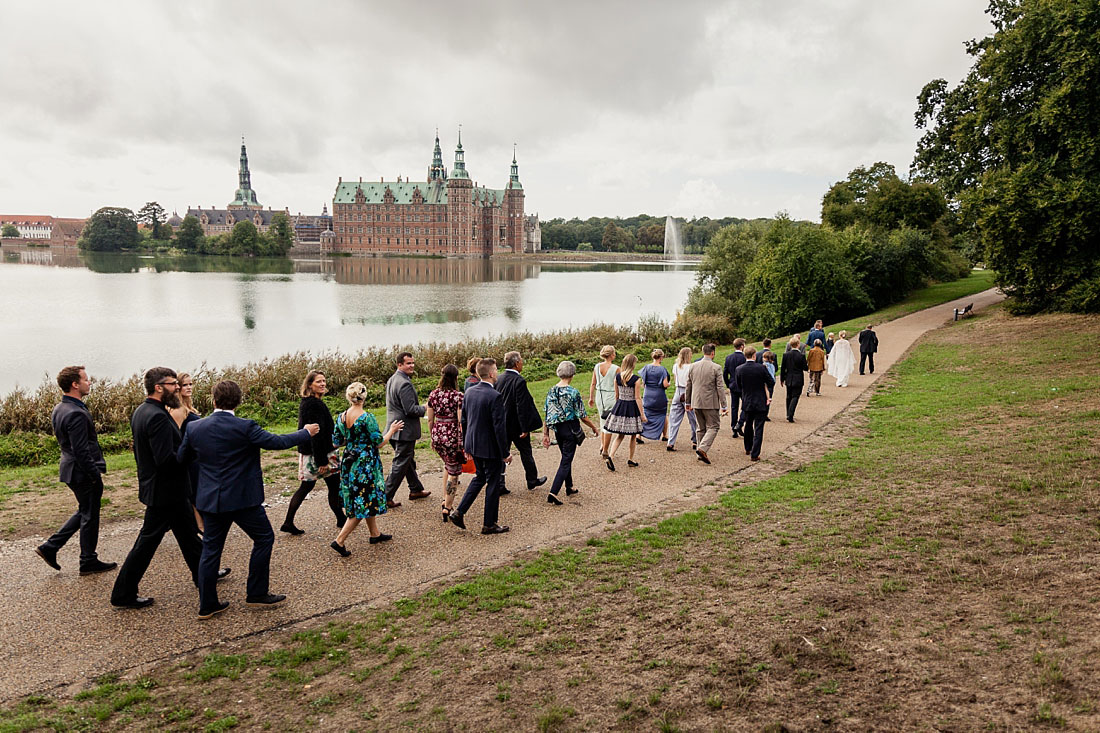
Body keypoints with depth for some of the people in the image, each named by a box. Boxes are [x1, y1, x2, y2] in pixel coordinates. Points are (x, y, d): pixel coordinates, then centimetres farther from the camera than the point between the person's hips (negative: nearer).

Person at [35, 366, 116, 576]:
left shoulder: (59, 409, 8)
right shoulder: (76, 413, -24)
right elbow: (81, 451, -26)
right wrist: (96, 475, -19)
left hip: (71, 470, 10)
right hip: (84, 473, -10)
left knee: (84, 512, 23)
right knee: (89, 516, 5)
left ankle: (50, 547, 23)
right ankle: (88, 562, 18)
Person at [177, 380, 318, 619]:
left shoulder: (194, 427, -2)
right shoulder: (245, 428, -16)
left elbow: (181, 458, 10)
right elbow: (277, 442, -11)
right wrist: (305, 433, 4)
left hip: (210, 499, 5)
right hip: (242, 498, -5)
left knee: (211, 548, 13)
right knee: (264, 538, 12)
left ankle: (207, 604, 19)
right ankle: (257, 593, 17)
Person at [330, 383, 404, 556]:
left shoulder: (341, 417, -1)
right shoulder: (367, 417, -19)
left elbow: (336, 443, 6)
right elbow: (379, 442, -15)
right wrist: (392, 430, 1)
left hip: (348, 462, 7)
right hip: (365, 463, -7)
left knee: (363, 500, 20)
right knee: (364, 503, 2)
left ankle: (375, 534, 33)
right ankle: (339, 540, -1)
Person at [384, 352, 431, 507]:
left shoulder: (391, 380, 10)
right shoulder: (404, 383, -22)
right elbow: (410, 410, -24)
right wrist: (424, 408, -7)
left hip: (394, 428, 10)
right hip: (405, 430, -10)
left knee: (409, 460, 22)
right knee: (400, 465, -1)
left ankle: (416, 490, 35)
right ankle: (386, 497, 5)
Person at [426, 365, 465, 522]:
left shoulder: (433, 394, 2)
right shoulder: (458, 396, -14)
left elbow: (430, 420, 7)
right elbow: (461, 422, -15)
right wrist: (463, 443, -8)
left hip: (437, 434, 6)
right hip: (452, 436, -6)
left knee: (448, 465, 28)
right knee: (454, 472, 7)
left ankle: (445, 500, 29)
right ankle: (448, 508, 10)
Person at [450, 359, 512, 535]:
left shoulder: (469, 392, 2)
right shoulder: (495, 397, -21)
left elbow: (464, 420, 10)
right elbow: (499, 427, -21)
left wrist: (466, 444, 20)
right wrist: (505, 453, -14)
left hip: (473, 444, 7)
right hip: (490, 447, -7)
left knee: (480, 477, 25)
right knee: (493, 483, 7)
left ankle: (459, 512, 19)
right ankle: (489, 524, 17)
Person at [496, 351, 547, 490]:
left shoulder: (499, 379, 1)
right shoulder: (519, 381, -20)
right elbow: (522, 406, -22)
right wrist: (525, 428, -17)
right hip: (516, 425, -5)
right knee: (526, 452, 13)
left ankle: (498, 485, 10)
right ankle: (532, 481, 28)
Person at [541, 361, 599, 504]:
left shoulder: (551, 391, -2)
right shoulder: (573, 392, -17)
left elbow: (547, 415, 2)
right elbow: (582, 416, -13)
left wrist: (546, 434, 9)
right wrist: (594, 427, 3)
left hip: (557, 429, 6)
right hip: (570, 429, -6)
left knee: (566, 457, 22)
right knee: (566, 461, 0)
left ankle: (569, 487, 35)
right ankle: (553, 493, -8)